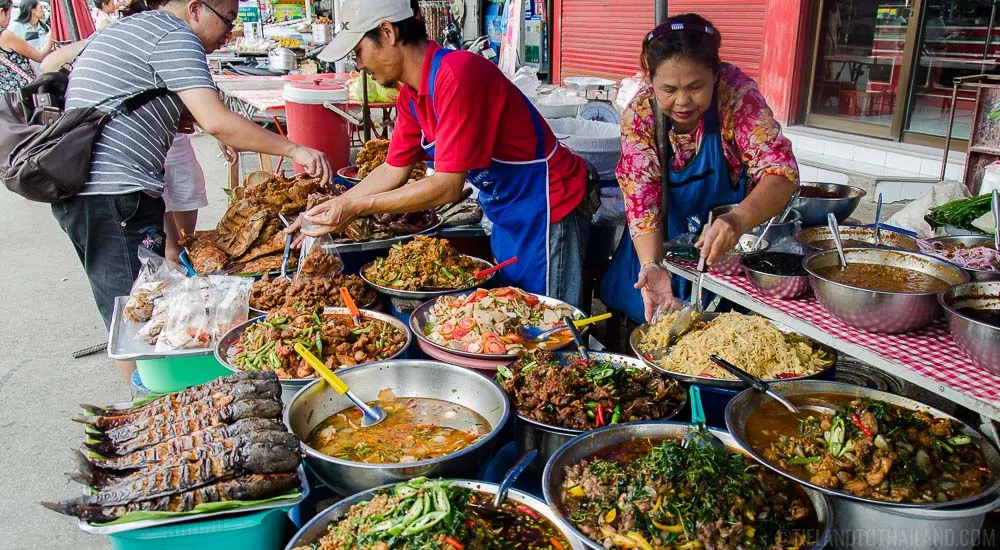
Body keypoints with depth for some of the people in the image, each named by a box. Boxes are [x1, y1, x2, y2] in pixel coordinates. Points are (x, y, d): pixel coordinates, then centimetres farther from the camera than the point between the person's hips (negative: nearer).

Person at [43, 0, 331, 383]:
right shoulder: (175, 38, -9)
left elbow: (50, 64, 32)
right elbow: (216, 122, -21)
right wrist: (294, 149, -17)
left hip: (72, 190, 10)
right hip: (114, 194, -10)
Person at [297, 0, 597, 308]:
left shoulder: (456, 75, -27)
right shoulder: (411, 95, 1)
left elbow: (448, 186, -28)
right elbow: (392, 171, 9)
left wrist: (357, 207, -22)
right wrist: (331, 209, 3)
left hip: (548, 206, -9)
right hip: (508, 212, 9)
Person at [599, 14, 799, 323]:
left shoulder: (736, 93, -22)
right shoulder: (639, 115, -18)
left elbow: (780, 170, -30)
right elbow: (641, 203, -21)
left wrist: (738, 220, -50)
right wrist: (652, 266, -40)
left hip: (727, 250, -1)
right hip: (663, 248, 1)